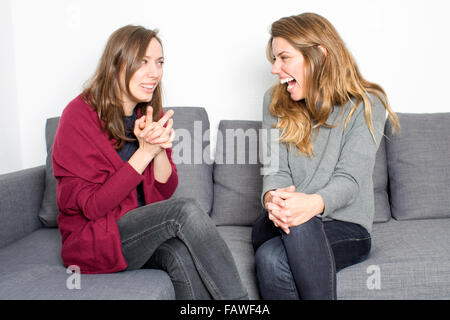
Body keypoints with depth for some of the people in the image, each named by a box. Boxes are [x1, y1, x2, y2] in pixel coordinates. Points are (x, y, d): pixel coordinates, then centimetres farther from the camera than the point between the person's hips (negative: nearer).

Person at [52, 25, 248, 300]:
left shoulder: (152, 115, 5)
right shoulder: (80, 115, -11)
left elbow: (165, 190, 3)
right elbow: (91, 206, -15)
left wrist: (160, 148, -18)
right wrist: (145, 151, -21)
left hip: (144, 231, 5)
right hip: (94, 240, -4)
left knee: (183, 255, -31)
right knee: (185, 210, -28)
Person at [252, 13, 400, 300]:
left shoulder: (366, 104, -2)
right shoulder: (276, 103, 10)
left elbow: (349, 178, -12)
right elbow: (276, 169, -1)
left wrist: (314, 204, -35)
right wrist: (272, 198, -25)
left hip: (345, 227, -2)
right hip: (276, 225, 2)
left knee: (300, 225, -36)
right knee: (270, 260, -33)